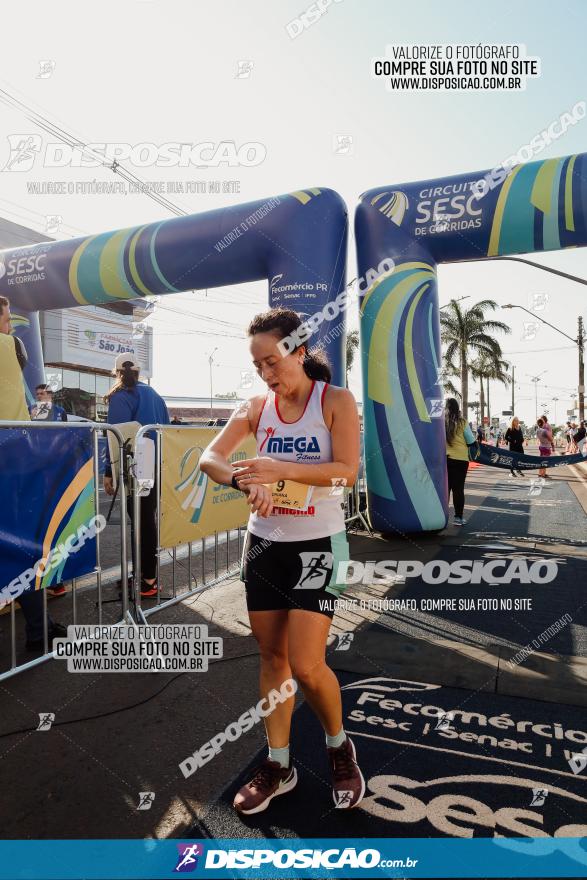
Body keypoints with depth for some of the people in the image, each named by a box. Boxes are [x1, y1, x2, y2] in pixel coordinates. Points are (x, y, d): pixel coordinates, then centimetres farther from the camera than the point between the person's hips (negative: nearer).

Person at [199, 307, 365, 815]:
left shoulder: (336, 401, -8)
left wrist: (282, 470, -28)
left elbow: (348, 472, -17)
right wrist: (246, 481, -28)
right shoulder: (256, 408, 2)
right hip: (264, 543, 4)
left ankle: (340, 747, 26)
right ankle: (278, 765, 32)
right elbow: (209, 457, -7)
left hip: (318, 545, -4)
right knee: (272, 658, 13)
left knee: (306, 666, -5)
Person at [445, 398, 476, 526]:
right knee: (458, 489, 8)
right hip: (460, 459, -1)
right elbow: (471, 441, 0)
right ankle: (458, 518, 11)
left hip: (443, 459, 1)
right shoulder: (462, 423, -7)